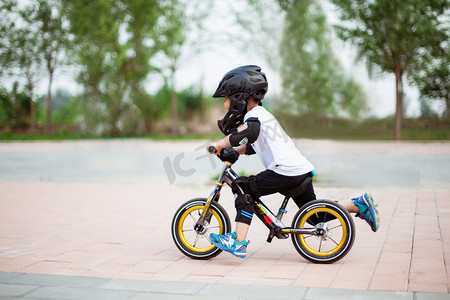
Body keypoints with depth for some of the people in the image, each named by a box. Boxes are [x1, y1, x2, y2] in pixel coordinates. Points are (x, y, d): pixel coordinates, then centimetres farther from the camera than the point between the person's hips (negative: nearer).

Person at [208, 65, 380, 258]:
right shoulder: (261, 114, 25)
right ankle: (359, 204, 20)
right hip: (302, 169, 10)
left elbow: (250, 131, -29)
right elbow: (252, 146, 35)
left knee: (243, 188, -9)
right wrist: (232, 151, 21)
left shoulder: (254, 114, -6)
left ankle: (239, 242, -16)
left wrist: (220, 144, -24)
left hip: (287, 171, -10)